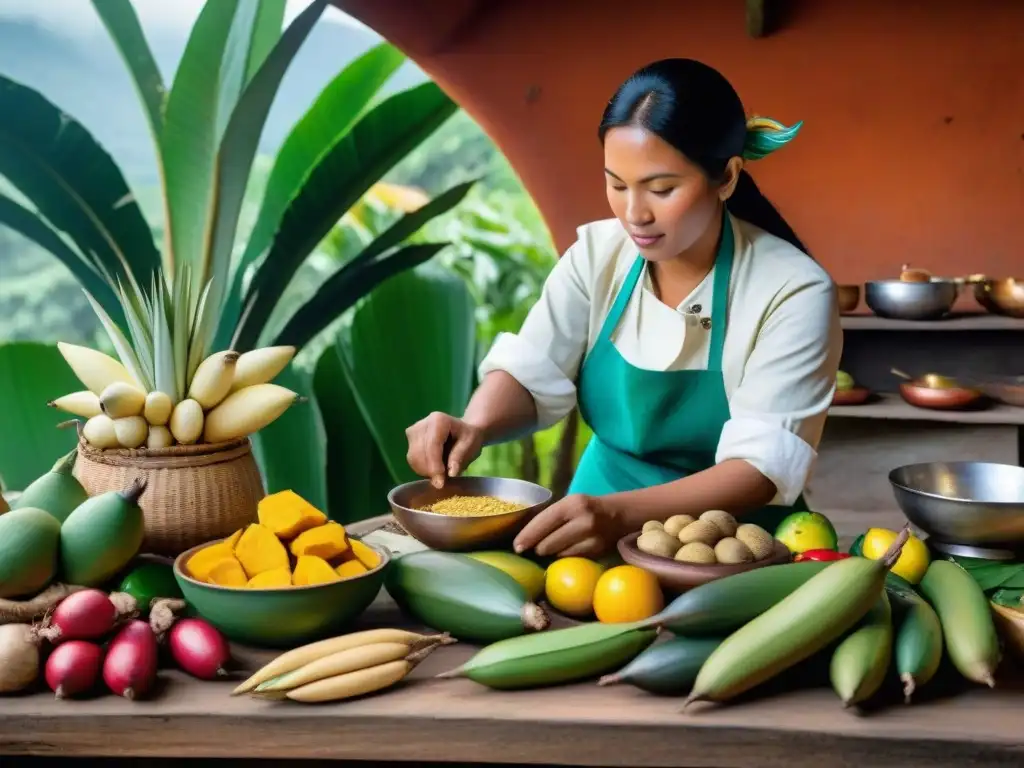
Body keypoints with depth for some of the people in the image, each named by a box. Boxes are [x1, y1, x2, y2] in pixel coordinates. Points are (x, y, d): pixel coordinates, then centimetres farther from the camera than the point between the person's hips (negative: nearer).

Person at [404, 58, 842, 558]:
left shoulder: (794, 292, -16)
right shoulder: (598, 254, -3)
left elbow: (765, 464, -23)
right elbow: (530, 373, -6)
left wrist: (622, 513, -38)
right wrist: (475, 427, -30)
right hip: (600, 540, 3)